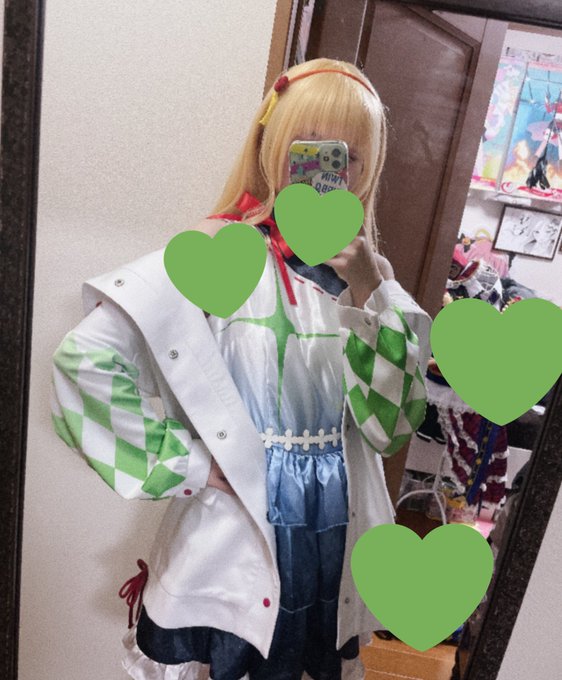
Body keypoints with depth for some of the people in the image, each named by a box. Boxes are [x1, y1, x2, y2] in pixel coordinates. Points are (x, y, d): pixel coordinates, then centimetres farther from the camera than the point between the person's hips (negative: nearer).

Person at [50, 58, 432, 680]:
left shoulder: (365, 274, 1)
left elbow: (391, 427, -6)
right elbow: (83, 358, -20)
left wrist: (368, 293, -16)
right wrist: (183, 464, -16)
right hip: (231, 553, -4)